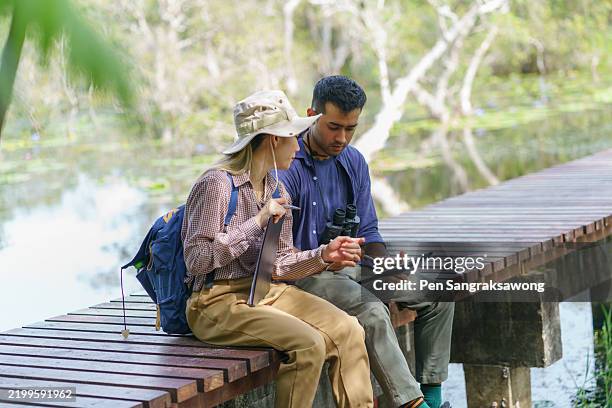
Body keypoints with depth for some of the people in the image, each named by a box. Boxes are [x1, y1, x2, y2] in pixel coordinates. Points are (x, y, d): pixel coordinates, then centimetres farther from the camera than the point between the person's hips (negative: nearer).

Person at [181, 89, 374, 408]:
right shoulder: (216, 185, -14)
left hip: (266, 293, 8)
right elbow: (196, 261, -19)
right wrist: (257, 223, -20)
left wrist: (323, 255, -5)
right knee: (309, 344, -26)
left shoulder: (276, 189, 11)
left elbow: (278, 265, 12)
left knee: (348, 330, -11)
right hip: (218, 302, -8)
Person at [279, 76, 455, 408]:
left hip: (350, 267, 8)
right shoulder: (287, 167, -16)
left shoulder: (354, 162, 6)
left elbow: (368, 231, 10)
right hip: (303, 275, -8)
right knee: (372, 311, -34)